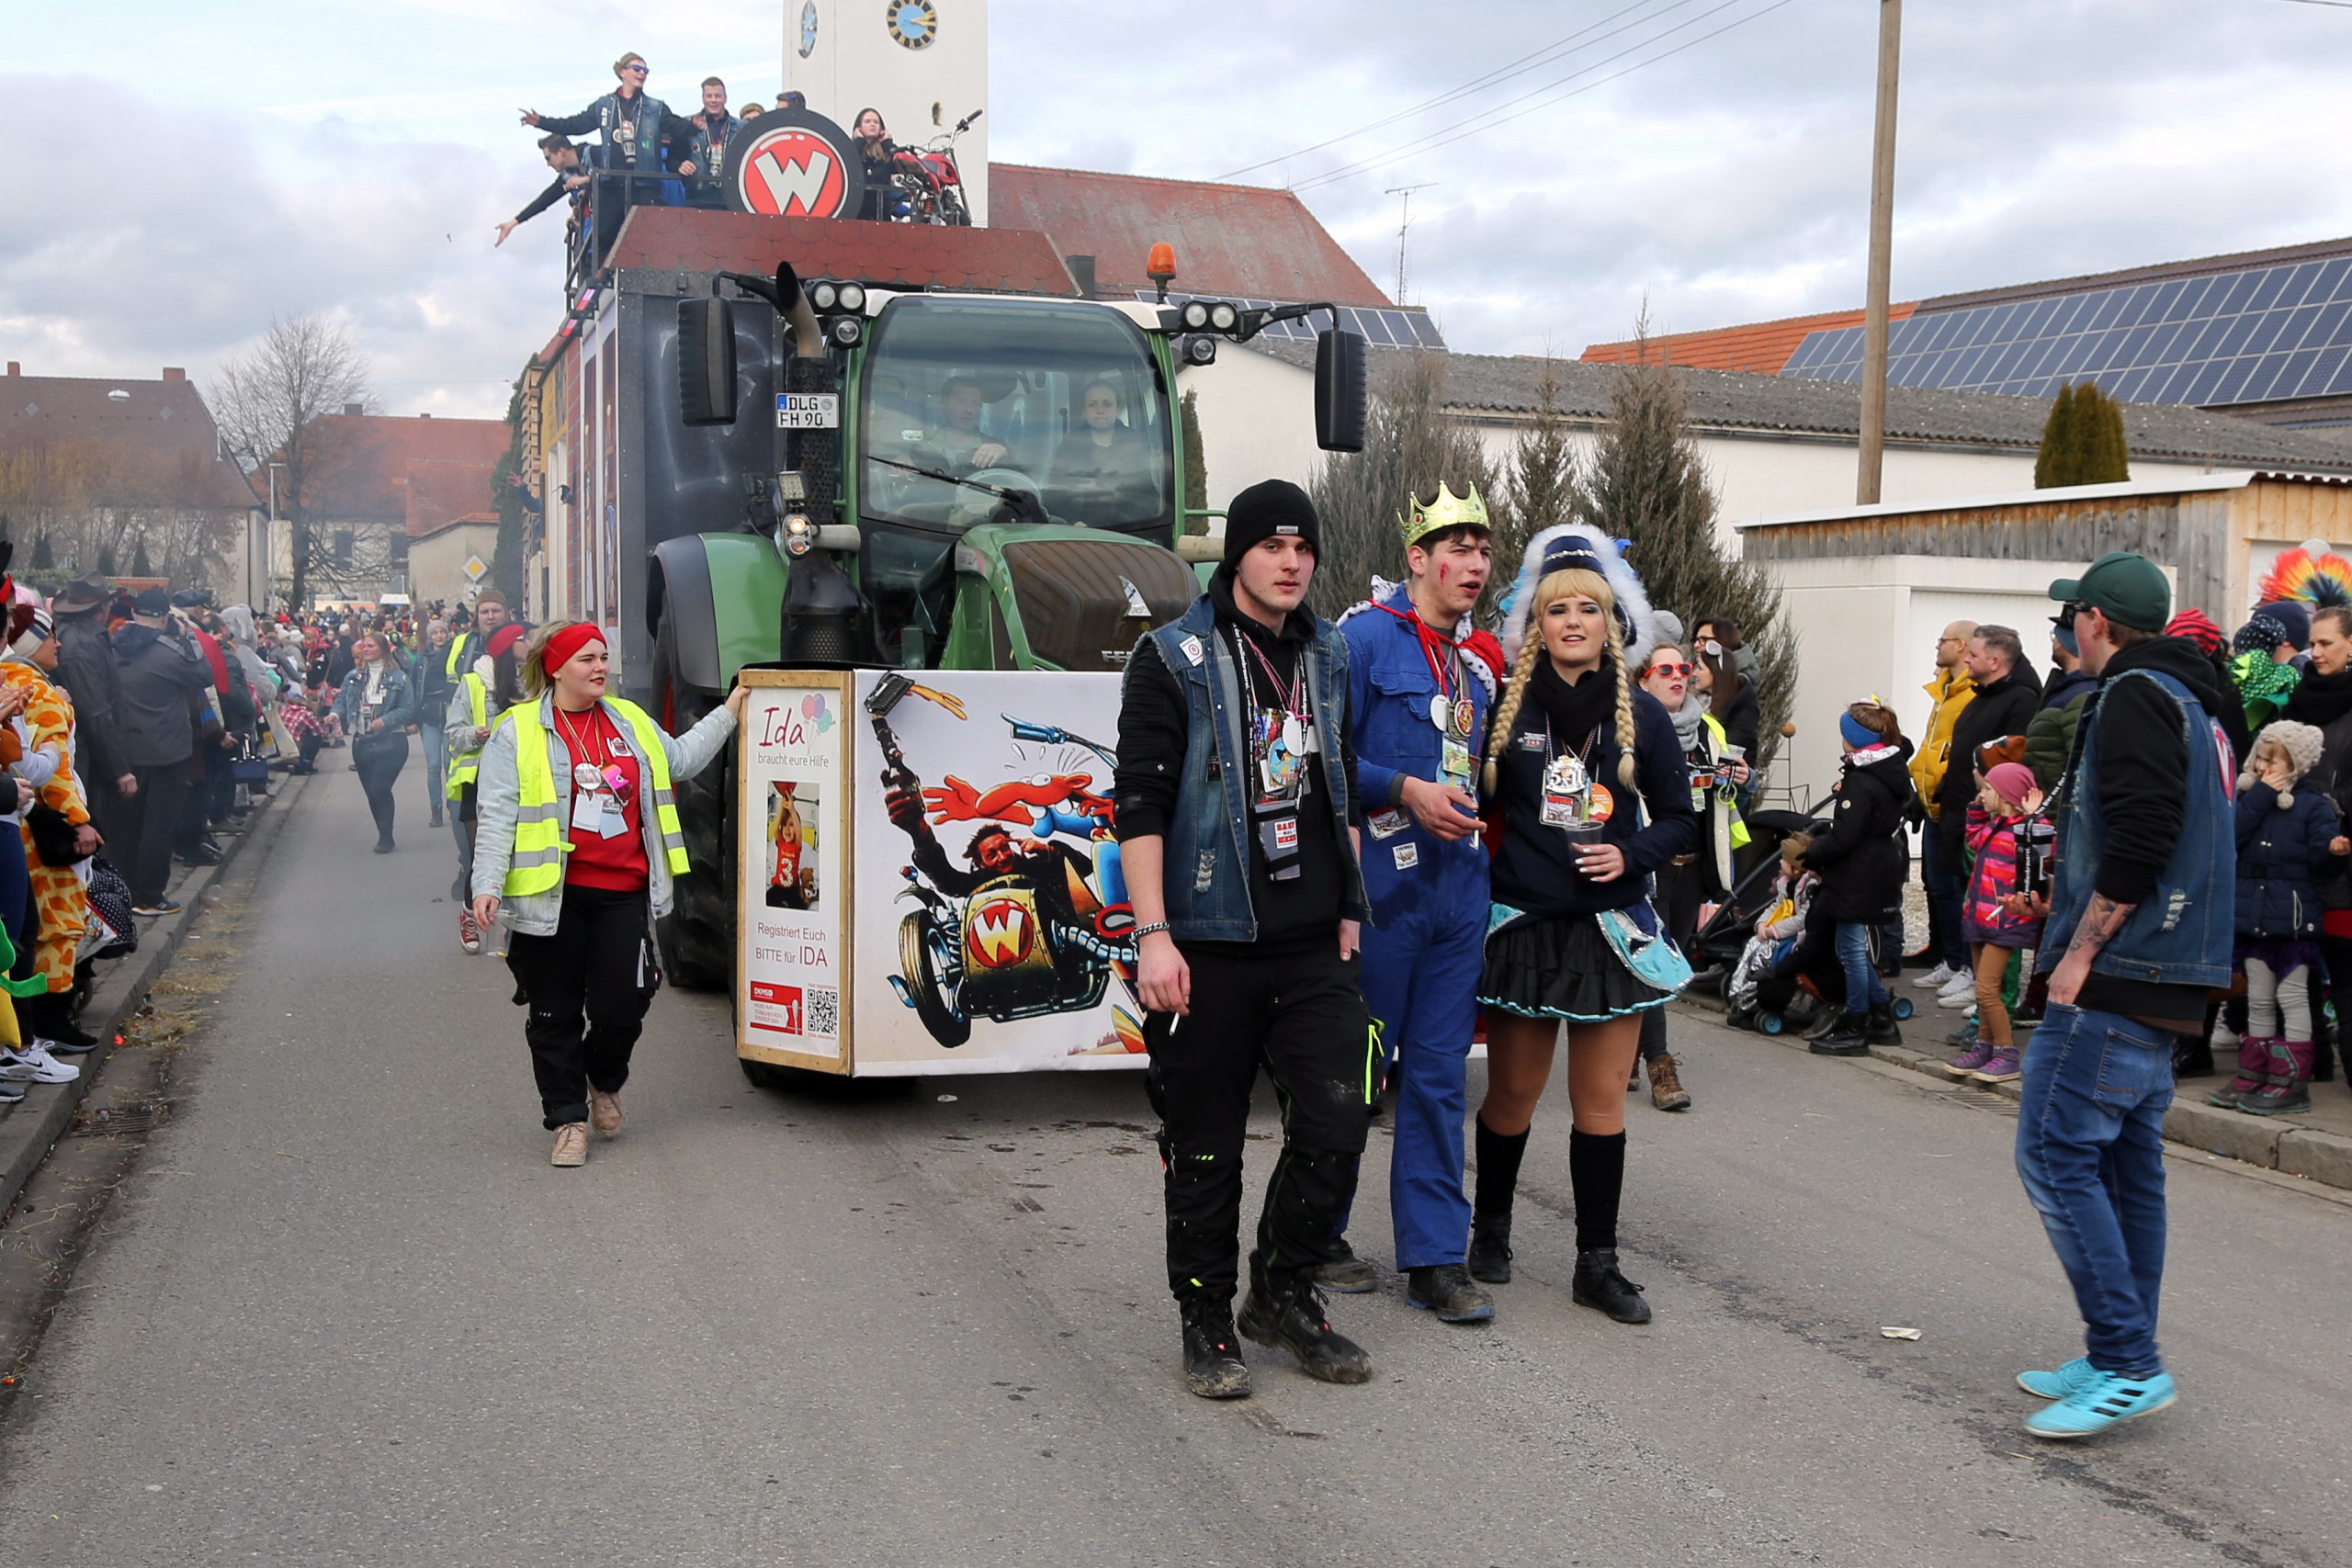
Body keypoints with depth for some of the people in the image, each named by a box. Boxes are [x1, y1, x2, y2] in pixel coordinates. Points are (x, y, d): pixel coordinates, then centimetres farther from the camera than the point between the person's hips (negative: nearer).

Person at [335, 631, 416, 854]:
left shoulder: (397, 678, -3)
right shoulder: (354, 677, 11)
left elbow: (408, 709, -7)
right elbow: (342, 700, 9)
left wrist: (385, 721, -20)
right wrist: (335, 713, -12)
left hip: (390, 742, -5)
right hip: (361, 742, 5)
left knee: (380, 790, -12)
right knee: (371, 791, 8)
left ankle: (386, 838, -1)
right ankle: (385, 836, 20)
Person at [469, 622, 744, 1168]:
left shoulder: (630, 721, 14)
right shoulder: (517, 731, -2)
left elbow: (680, 759, 27)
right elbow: (497, 817, -6)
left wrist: (729, 711, 25)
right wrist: (488, 883, -15)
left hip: (623, 893, 4)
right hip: (551, 897, -4)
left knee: (623, 1004, 1)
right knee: (556, 1016, 4)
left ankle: (605, 1082, 31)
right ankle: (568, 1120, 18)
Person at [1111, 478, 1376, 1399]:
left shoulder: (1331, 658, 13)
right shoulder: (1174, 658, -3)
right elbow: (1141, 803, -8)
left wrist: (1349, 907, 14)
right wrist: (1152, 935, -14)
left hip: (1313, 945, 4)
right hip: (1207, 947, -4)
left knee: (1337, 1123, -1)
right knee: (1206, 1147, 5)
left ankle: (1285, 1294, 20)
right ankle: (1206, 1323, 21)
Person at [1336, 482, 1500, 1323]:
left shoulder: (1483, 657, 14)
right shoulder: (1365, 636, -7)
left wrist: (1470, 809, 8)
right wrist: (1407, 792, -18)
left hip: (1457, 892, 6)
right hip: (1380, 888, -6)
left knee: (1439, 1076, 8)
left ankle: (1436, 1259, 13)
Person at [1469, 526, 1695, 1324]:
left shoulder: (1642, 715, 3)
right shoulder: (1506, 708, -1)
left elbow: (1679, 820, 9)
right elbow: (1474, 806, 7)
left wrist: (1631, 855, -9)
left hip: (1612, 928, 1)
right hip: (1522, 924, -1)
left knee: (1602, 1101, 5)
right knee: (1512, 1095, 9)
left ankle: (1597, 1263, 14)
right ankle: (1491, 1225, 31)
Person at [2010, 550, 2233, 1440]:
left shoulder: (2134, 697, -11)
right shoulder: (2187, 699, 20)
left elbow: (2139, 840, -24)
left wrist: (2082, 952, -17)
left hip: (2118, 975, -10)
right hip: (2161, 981, 10)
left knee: (2056, 1152, -10)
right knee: (2125, 1162, 12)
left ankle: (2129, 1363, -8)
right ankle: (2121, 1363, 18)